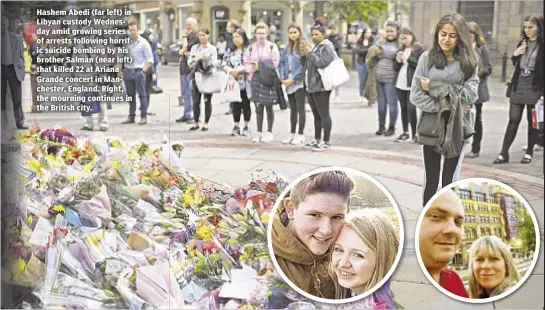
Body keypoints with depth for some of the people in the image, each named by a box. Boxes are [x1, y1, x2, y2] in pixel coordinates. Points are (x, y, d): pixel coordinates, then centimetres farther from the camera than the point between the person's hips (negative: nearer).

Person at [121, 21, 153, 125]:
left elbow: (150, 59, -1)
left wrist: (143, 71, -9)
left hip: (139, 71, -4)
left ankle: (144, 117, 4)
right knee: (130, 95, 10)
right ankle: (131, 116, 17)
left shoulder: (143, 42, -1)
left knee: (142, 95, 0)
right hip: (127, 71, 4)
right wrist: (121, 69, 5)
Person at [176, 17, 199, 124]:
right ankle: (187, 115, 20)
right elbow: (181, 51, 10)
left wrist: (185, 36, -7)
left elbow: (185, 48, -17)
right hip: (184, 68, 9)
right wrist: (184, 52, -8)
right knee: (185, 93, 13)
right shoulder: (188, 36, 18)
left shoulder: (196, 37, -10)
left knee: (192, 93, -9)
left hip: (192, 68, -9)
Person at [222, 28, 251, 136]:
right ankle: (236, 126, 15)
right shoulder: (230, 51, 12)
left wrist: (238, 70, -18)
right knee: (235, 105, 6)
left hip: (246, 82, -4)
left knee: (246, 105, 4)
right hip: (234, 82, 4)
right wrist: (230, 71, -11)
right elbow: (224, 64, 8)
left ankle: (246, 127, 14)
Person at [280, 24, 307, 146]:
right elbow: (282, 62, 11)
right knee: (292, 109, 13)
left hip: (299, 82, -7)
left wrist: (293, 79, -16)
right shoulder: (288, 47, 13)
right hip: (289, 82, 7)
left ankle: (301, 135, 6)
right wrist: (283, 77, -2)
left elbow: (304, 65, -16)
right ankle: (292, 134, 21)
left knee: (300, 109, -1)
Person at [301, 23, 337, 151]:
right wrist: (305, 55, 10)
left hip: (320, 87, -10)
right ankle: (317, 140, 22)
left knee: (324, 115, -7)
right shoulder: (315, 47, 20)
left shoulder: (327, 47, -8)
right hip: (312, 87, 10)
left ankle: (327, 142, -5)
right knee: (316, 115, 14)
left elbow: (322, 63, -23)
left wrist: (309, 53, -16)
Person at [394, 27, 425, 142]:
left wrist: (408, 58, -17)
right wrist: (398, 61, -3)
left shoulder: (419, 48, -3)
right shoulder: (401, 49, 15)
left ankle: (414, 134, 3)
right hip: (400, 84, 6)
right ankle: (405, 133, 18)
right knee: (403, 109, 10)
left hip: (412, 84, -6)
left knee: (411, 109, -8)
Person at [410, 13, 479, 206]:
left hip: (458, 128, 0)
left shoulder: (468, 61, 0)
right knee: (431, 180, 7)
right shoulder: (427, 58, -2)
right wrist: (443, 106, -15)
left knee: (450, 181, 8)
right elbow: (415, 95, -5)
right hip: (431, 127, 0)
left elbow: (469, 95, -10)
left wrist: (434, 87, -11)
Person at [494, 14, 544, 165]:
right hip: (518, 87, 4)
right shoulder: (522, 43, 10)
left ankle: (529, 152, 17)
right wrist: (515, 55, -1)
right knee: (513, 120, 3)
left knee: (533, 121, 7)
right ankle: (504, 153, 2)